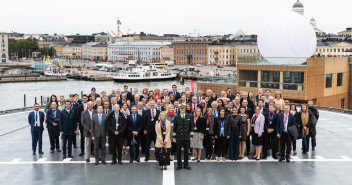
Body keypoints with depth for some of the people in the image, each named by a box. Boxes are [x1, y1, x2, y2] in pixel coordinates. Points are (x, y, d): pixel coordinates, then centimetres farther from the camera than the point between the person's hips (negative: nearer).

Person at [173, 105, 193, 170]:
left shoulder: (189, 117, 4)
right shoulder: (176, 117, 2)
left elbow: (191, 127, 7)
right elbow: (174, 128, 3)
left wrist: (191, 135, 2)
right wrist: (174, 137, 0)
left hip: (186, 137, 1)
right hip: (179, 137, -1)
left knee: (186, 151, 7)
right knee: (178, 151, 4)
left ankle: (186, 164, 18)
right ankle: (179, 165, 14)